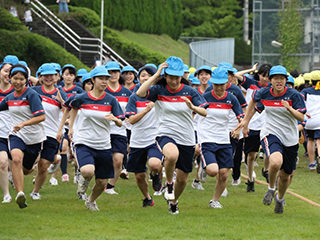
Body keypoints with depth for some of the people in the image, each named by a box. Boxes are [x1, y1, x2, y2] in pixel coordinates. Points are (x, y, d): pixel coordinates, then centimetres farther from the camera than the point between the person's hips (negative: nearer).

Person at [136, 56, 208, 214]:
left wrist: (192, 107, -28)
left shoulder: (189, 91, 0)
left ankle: (173, 202, 41)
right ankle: (169, 184, -9)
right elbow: (140, 93, -20)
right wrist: (156, 75, -18)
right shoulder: (159, 90, -3)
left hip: (187, 139, 3)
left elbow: (204, 112, -6)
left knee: (182, 178, 9)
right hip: (166, 135, -3)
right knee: (172, 155, -39)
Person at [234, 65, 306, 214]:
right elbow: (253, 100, 21)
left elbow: (301, 118, -13)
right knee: (276, 162, -32)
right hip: (270, 134, -1)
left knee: (285, 175, 11)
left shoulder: (294, 95, -9)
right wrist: (246, 121, 24)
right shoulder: (264, 93, -3)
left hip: (290, 139, 1)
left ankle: (280, 198, 44)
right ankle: (271, 189, -2)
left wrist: (290, 109, -32)